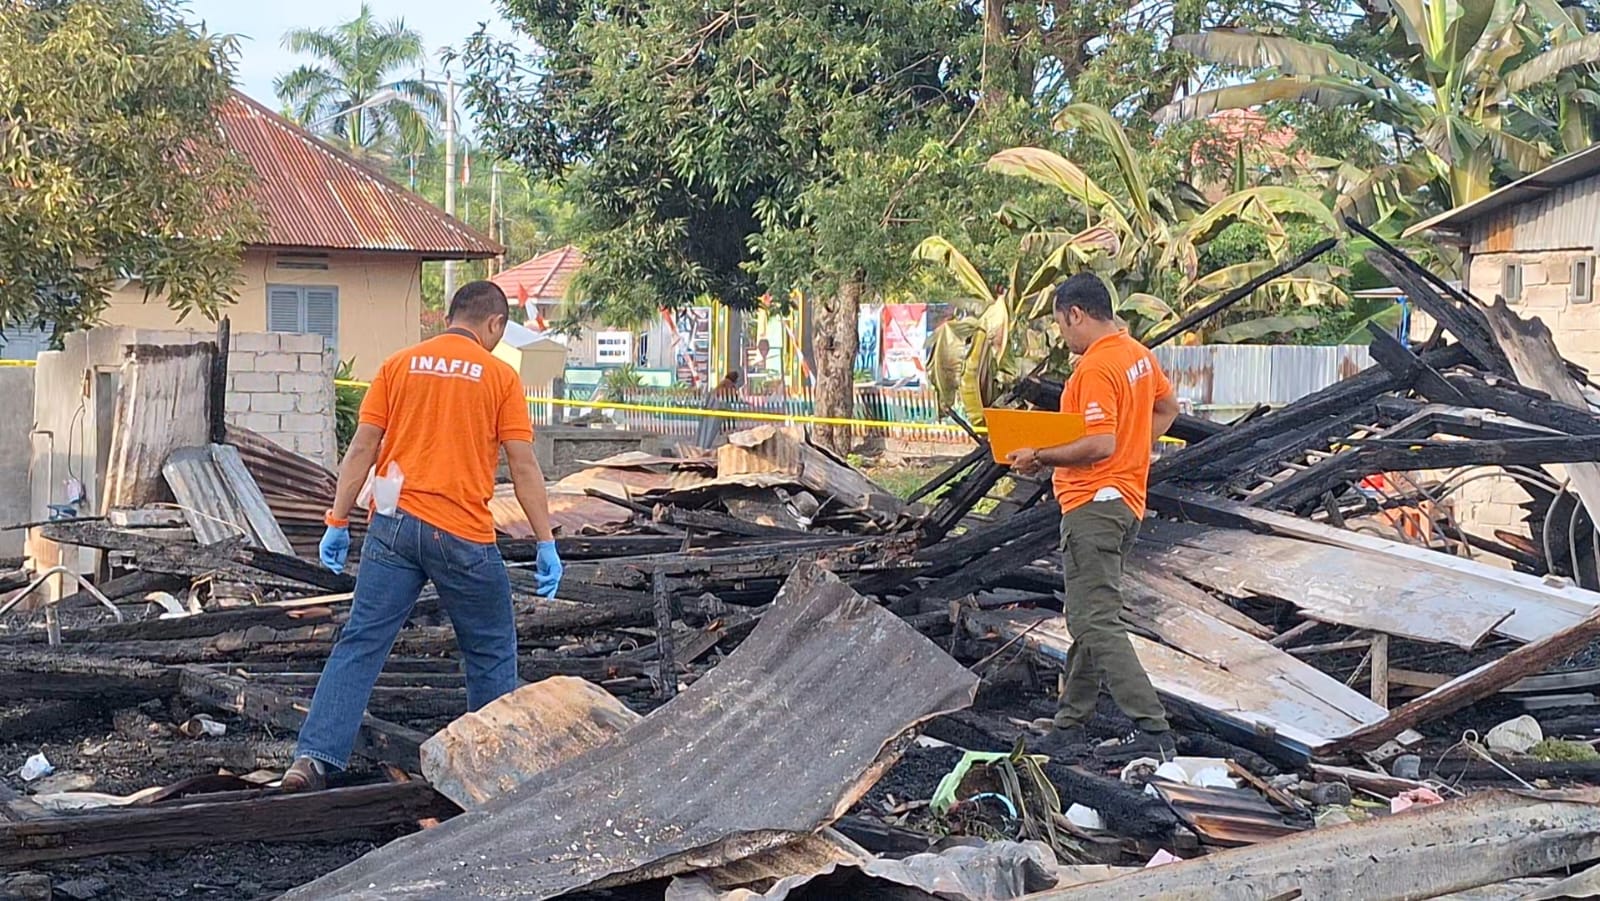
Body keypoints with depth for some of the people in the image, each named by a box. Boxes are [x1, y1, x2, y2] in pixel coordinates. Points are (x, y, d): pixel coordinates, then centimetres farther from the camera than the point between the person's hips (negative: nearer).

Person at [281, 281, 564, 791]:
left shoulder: (399, 365, 9)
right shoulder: (499, 376, 0)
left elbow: (361, 450, 5)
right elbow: (524, 468, -3)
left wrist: (338, 523, 10)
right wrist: (546, 544, 0)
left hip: (393, 528, 3)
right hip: (463, 534, -3)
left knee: (359, 644, 2)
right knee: (491, 654, 13)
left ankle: (314, 758, -7)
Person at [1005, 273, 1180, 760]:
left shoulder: (1095, 368, -19)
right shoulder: (1139, 354, 12)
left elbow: (1100, 445, -26)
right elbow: (1168, 408, 27)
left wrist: (1039, 458, -17)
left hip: (1094, 504, -11)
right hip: (1127, 499, 11)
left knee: (1096, 624, -11)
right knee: (1088, 617, 16)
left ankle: (1151, 731, -16)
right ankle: (1069, 726, 23)